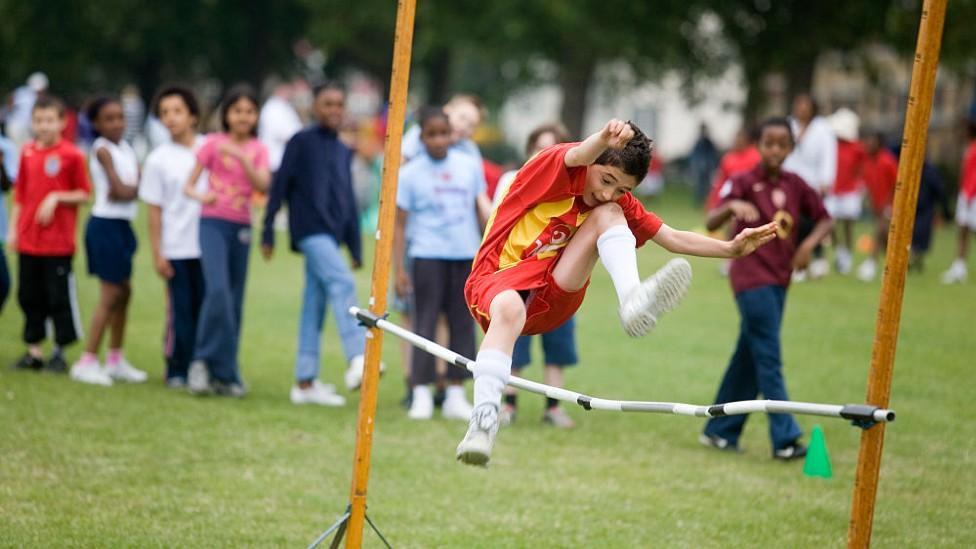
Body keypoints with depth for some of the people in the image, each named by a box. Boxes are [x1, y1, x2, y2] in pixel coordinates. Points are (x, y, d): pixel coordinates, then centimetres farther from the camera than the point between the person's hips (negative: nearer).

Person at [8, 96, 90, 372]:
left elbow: (84, 194, -3)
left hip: (58, 242, -5)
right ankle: (34, 351, 19)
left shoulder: (71, 155, -6)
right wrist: (13, 228, 8)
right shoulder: (27, 153, 7)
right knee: (29, 295, 9)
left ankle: (60, 352, 10)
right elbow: (20, 194, 13)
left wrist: (57, 198, -16)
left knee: (59, 296, -1)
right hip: (28, 240, 5)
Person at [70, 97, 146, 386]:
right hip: (105, 224, -8)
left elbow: (136, 187, 3)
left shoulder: (126, 148, 11)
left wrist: (125, 190, -15)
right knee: (110, 294, -8)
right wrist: (130, 189, -1)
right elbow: (119, 189, -18)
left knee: (123, 292, 14)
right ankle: (87, 361, -5)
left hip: (122, 226, 8)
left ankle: (115, 360, 24)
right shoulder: (102, 149, -12)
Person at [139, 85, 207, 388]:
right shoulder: (158, 159, 1)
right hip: (177, 249, -1)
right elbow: (154, 209, 1)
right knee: (180, 311, 1)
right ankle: (177, 371, 11)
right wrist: (157, 253, -2)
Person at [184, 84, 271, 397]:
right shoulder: (214, 143, 2)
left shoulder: (257, 150, 8)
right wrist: (200, 196, -21)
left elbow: (263, 185, -9)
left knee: (235, 301, 3)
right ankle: (204, 361, -12)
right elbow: (188, 185, 1)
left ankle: (223, 374, 11)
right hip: (214, 222, -3)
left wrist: (240, 157, -20)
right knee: (217, 290, -22)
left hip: (241, 227, 3)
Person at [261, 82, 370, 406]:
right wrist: (268, 232, -5)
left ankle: (305, 382, 12)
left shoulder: (343, 152, 18)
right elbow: (280, 186, -2)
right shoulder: (301, 143, -1)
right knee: (341, 282, -26)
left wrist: (356, 247, 21)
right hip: (310, 229, -7)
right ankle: (356, 360, -37)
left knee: (315, 306, 9)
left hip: (332, 234, 7)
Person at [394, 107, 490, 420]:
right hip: (428, 255, -3)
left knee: (463, 324, 6)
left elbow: (483, 205, 12)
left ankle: (456, 395, 13)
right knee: (425, 323, -4)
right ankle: (421, 395, 0)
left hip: (466, 254, 3)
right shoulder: (410, 174, -1)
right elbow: (399, 224, 1)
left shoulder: (469, 165, 7)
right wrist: (398, 269, -3)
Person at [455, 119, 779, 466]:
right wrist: (605, 139, -57)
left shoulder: (616, 203, 7)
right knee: (510, 309, -43)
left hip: (555, 296, 5)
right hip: (497, 281, -5)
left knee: (608, 215, -12)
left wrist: (731, 248, -4)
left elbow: (672, 238, 9)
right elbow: (575, 157, -35)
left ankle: (633, 301, -33)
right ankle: (483, 422, -46)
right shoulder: (551, 167, -11)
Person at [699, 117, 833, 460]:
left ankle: (720, 431, 22)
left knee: (750, 357, 12)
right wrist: (731, 206, -38)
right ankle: (786, 439, -12)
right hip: (751, 275, -6)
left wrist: (809, 242, -7)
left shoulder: (795, 185, 5)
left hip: (778, 279, 6)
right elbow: (711, 224, -17)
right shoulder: (745, 182, -8)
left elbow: (824, 219, 14)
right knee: (769, 360, -10)